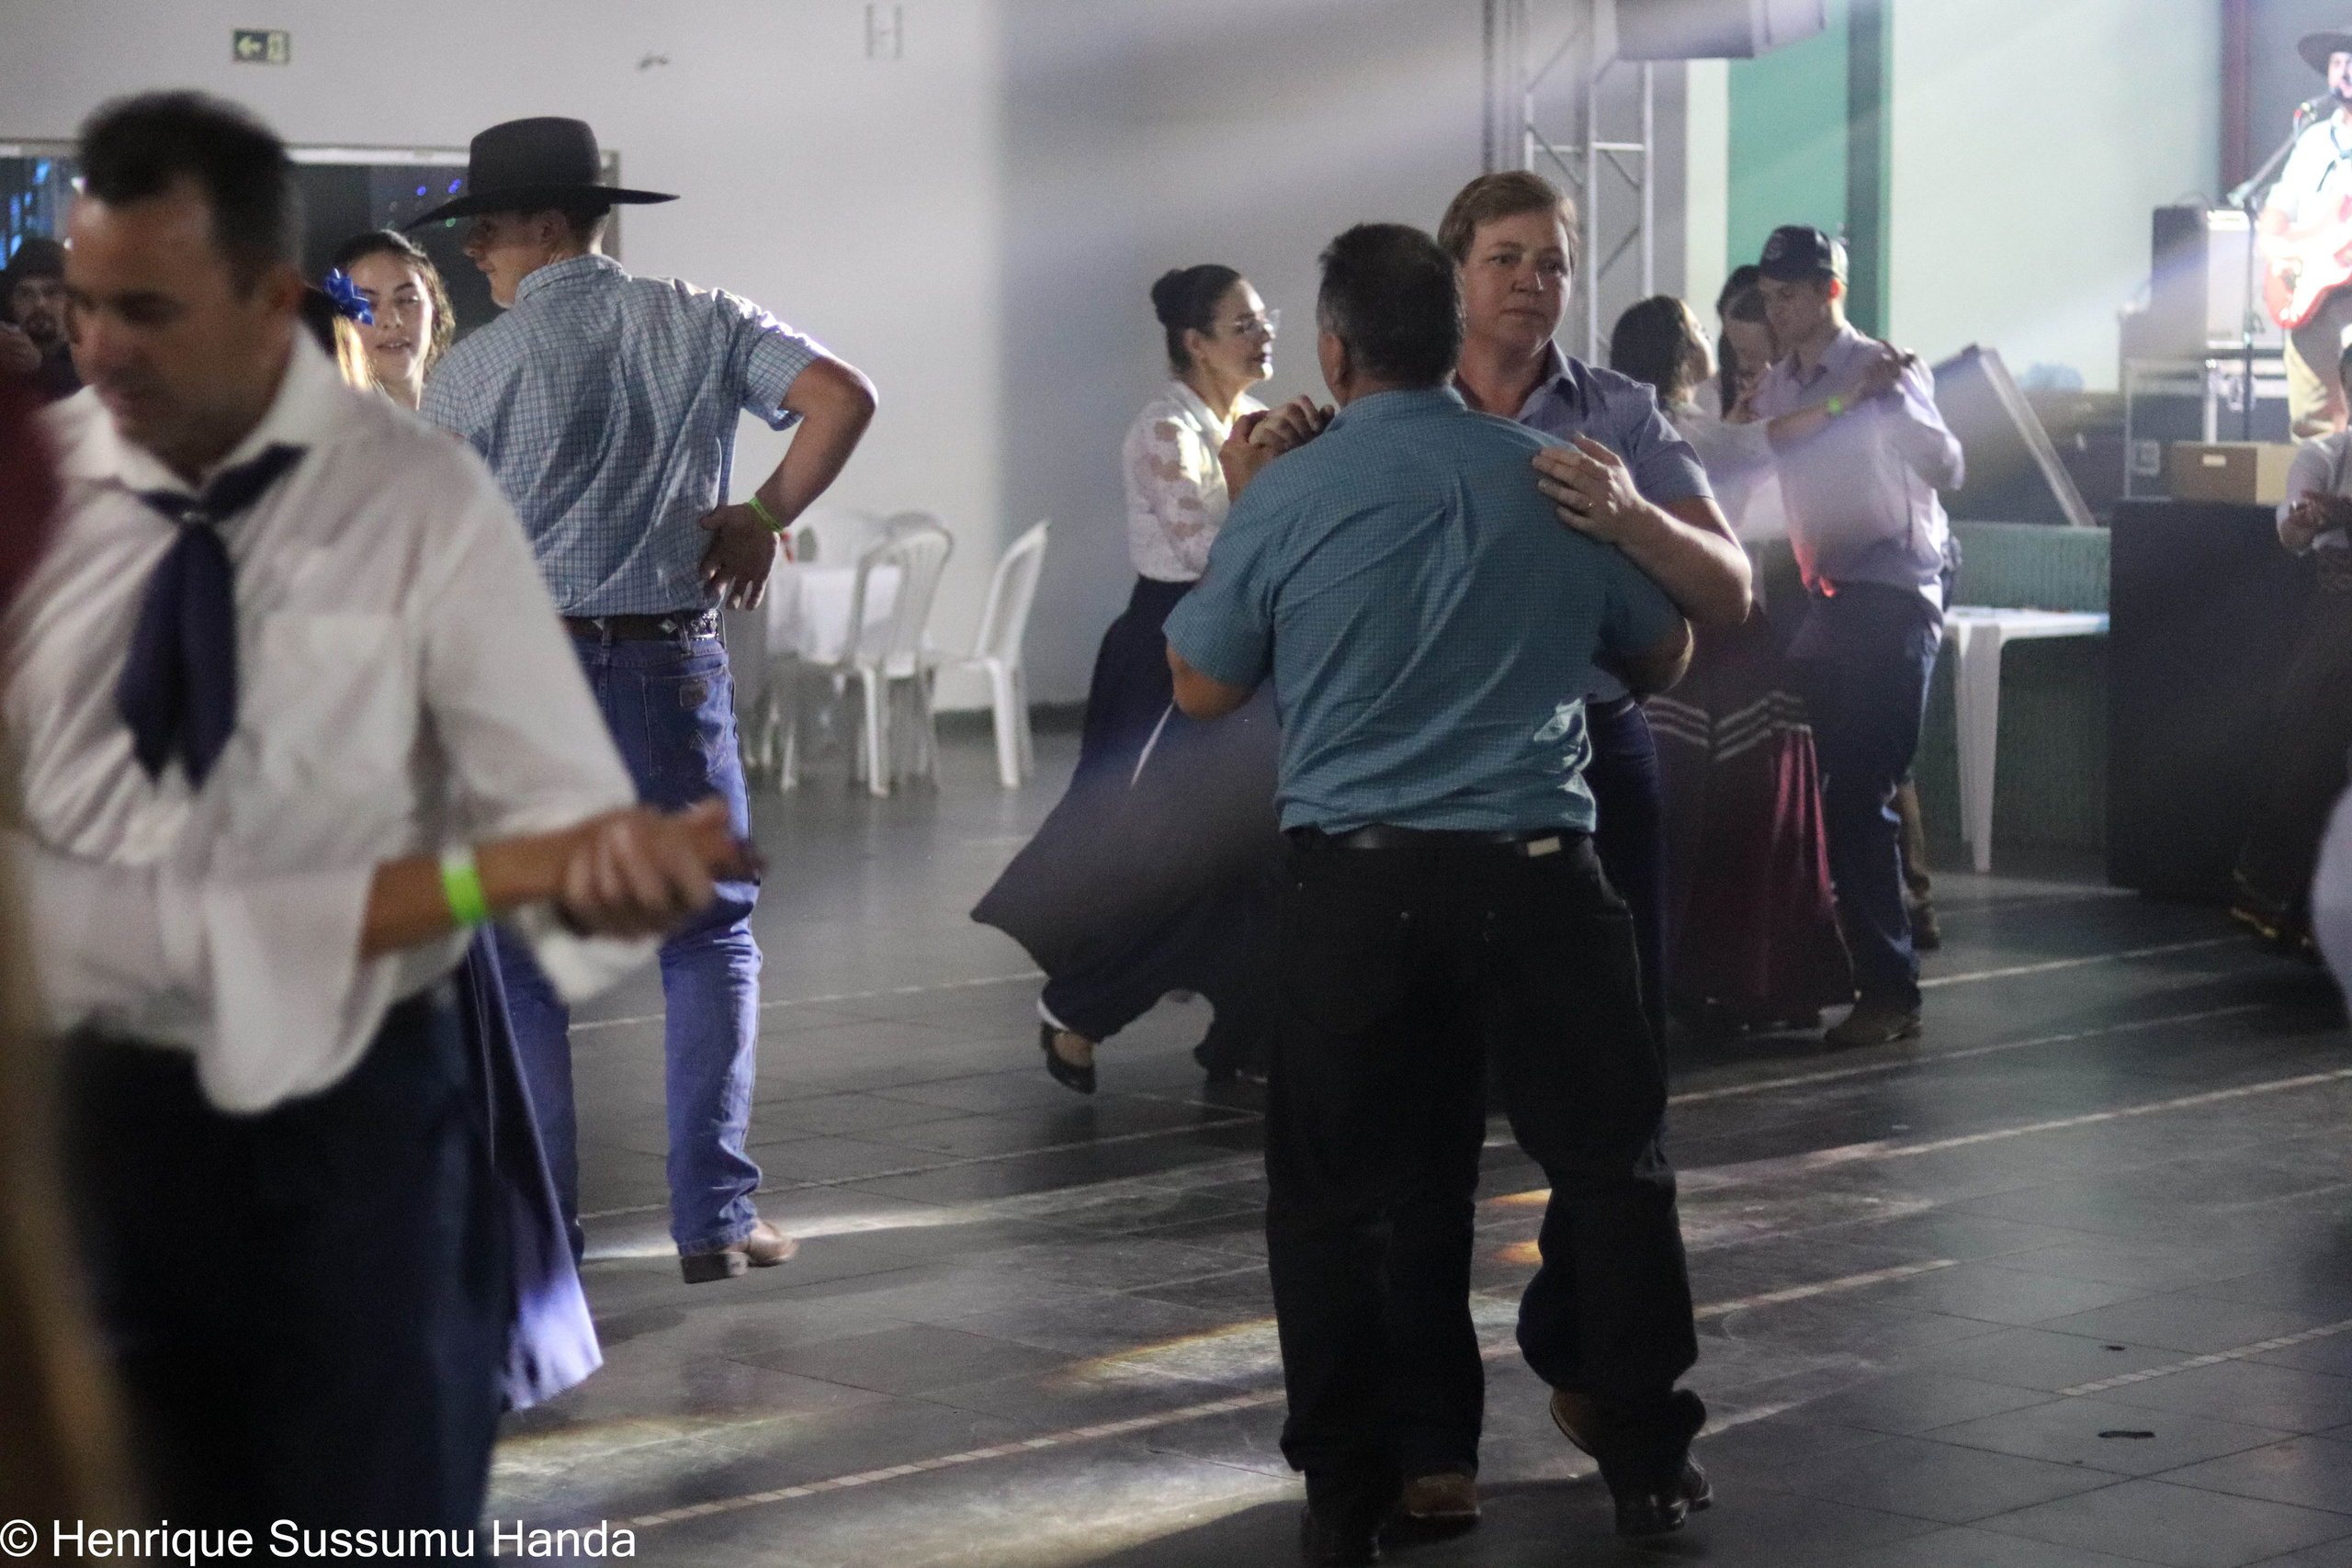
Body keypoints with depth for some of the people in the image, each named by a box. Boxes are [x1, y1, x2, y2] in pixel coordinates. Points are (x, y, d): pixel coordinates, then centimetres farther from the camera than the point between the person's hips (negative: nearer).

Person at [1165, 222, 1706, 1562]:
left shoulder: (1285, 496, -5)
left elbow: (1204, 687, 8)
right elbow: (1666, 657, 15)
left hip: (1353, 880, -1)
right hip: (1537, 869, 1)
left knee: (1343, 1185, 10)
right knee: (1611, 1159, 14)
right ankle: (1645, 1458, 19)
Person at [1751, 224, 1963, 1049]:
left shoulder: (1884, 368, -7)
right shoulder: (1778, 383, 13)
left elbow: (1947, 468, -20)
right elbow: (1768, 437, -6)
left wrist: (1898, 399, -30)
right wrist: (1846, 399, -18)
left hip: (1891, 600, -7)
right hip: (1823, 599, 7)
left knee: (1860, 796, -11)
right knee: (1806, 787, 6)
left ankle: (1889, 989, -7)